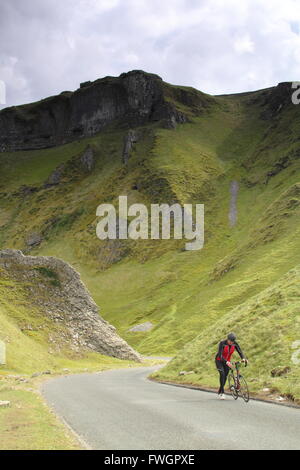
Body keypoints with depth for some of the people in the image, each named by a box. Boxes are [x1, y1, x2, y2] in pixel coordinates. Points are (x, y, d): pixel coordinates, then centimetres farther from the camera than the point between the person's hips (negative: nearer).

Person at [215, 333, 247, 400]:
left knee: (225, 376, 5)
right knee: (222, 374, -24)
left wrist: (243, 358, -38)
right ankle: (222, 393, -20)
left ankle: (219, 392, 25)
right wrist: (227, 362, -50)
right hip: (219, 361, -5)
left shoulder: (235, 344, -14)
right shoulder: (222, 343, -28)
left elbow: (240, 351, -17)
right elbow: (220, 355, -36)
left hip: (227, 361, 5)